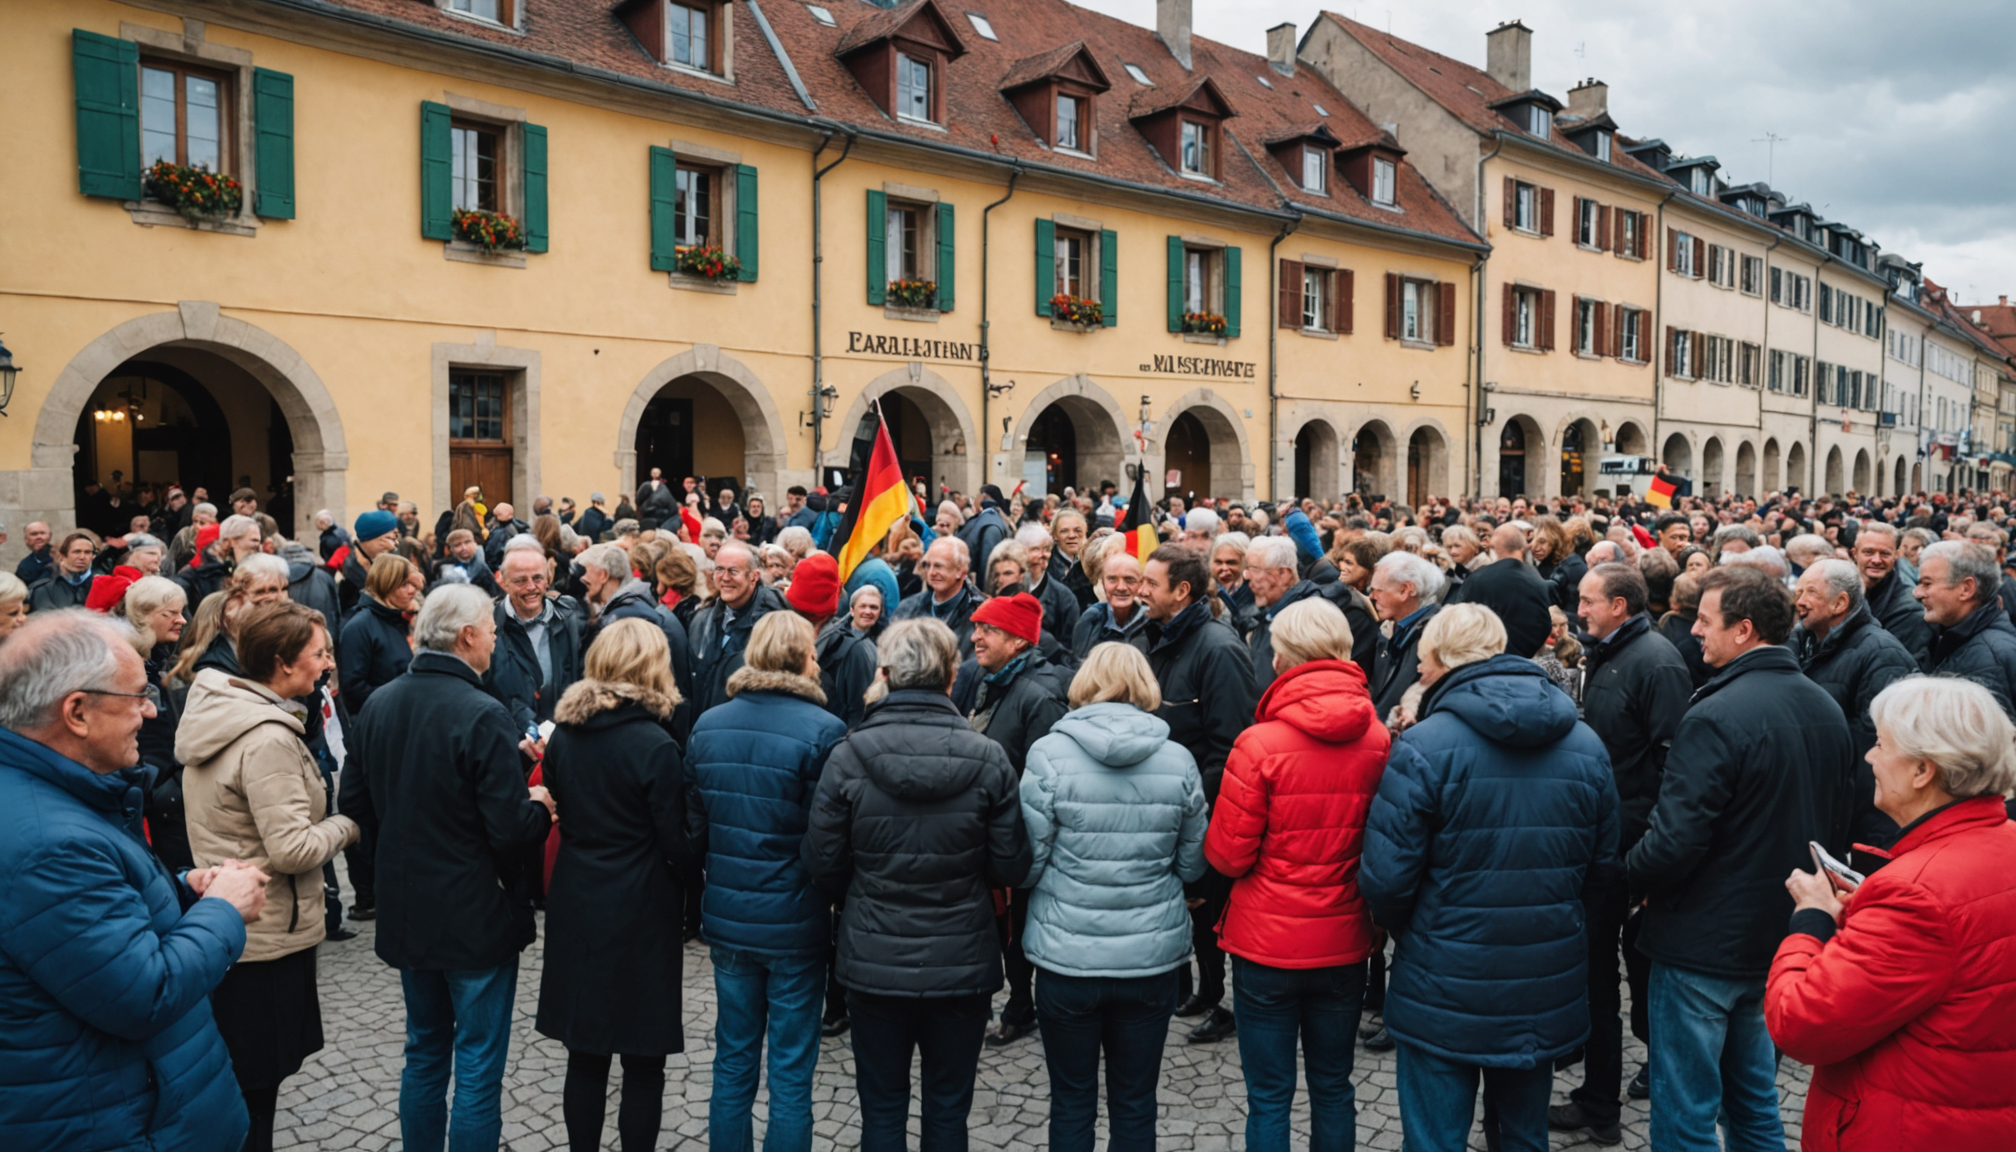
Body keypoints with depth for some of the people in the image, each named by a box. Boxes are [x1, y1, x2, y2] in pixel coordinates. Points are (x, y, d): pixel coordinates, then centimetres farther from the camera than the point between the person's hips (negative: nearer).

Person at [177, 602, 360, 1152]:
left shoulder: (212, 709, 4)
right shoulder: (269, 739, -25)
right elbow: (292, 850, -26)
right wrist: (345, 824, -9)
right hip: (266, 937, -9)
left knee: (231, 1080, 20)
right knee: (255, 1085, 5)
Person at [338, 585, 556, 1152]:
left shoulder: (377, 704, -1)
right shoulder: (483, 716, -22)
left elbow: (355, 803, 8)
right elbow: (512, 831, -23)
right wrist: (539, 807, -2)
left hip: (406, 913, 7)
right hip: (476, 916, -7)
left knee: (424, 1054, 22)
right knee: (478, 1066, 6)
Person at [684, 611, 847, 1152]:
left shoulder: (708, 725, 0)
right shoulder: (822, 730, -17)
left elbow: (693, 824, 5)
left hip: (727, 917, 5)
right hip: (795, 924, -5)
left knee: (733, 1061, 18)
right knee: (791, 1075, 8)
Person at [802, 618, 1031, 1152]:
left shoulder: (848, 755, -13)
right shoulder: (988, 759, -12)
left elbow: (824, 866, -6)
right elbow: (1012, 867, -7)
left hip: (874, 963, 0)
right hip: (962, 966, 0)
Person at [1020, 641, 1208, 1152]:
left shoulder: (1049, 754, -12)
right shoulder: (1179, 760, -4)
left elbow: (1028, 860, -8)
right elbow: (1193, 864, 4)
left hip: (1066, 956, -2)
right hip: (1153, 956, 2)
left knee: (1071, 1104, 14)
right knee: (1136, 1104, 16)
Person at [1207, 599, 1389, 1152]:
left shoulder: (1260, 744, -19)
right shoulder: (1380, 741, -7)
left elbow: (1228, 854, -13)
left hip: (1269, 941, -4)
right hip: (1345, 941, 4)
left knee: (1269, 1096, 9)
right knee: (1333, 1086, 20)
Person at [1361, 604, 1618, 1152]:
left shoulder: (1423, 747, -17)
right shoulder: (1586, 745, 0)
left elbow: (1386, 879, -16)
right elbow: (1601, 866, 9)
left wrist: (1407, 931, 5)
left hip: (1445, 993, -5)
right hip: (1547, 993, 5)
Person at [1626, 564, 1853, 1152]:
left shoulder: (1716, 716, -23)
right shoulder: (1826, 708, 4)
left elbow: (1675, 839, -25)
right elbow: (1838, 823, 14)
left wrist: (1632, 878, -7)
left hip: (1704, 945, -8)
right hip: (1780, 939, 8)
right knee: (1755, 1101, 22)